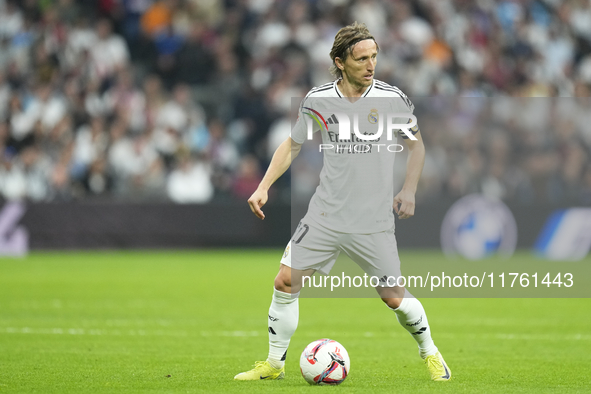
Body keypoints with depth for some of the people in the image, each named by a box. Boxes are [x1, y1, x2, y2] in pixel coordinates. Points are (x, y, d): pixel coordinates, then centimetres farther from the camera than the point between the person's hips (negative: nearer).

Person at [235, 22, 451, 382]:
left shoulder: (392, 99, -5)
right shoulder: (318, 100, -2)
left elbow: (416, 143, 10)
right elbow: (292, 144, 12)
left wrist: (409, 190, 0)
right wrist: (264, 186, 3)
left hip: (375, 221, -2)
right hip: (326, 214, 2)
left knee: (394, 297, -1)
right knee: (286, 282, -5)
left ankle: (430, 353, 26)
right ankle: (274, 364, 10)